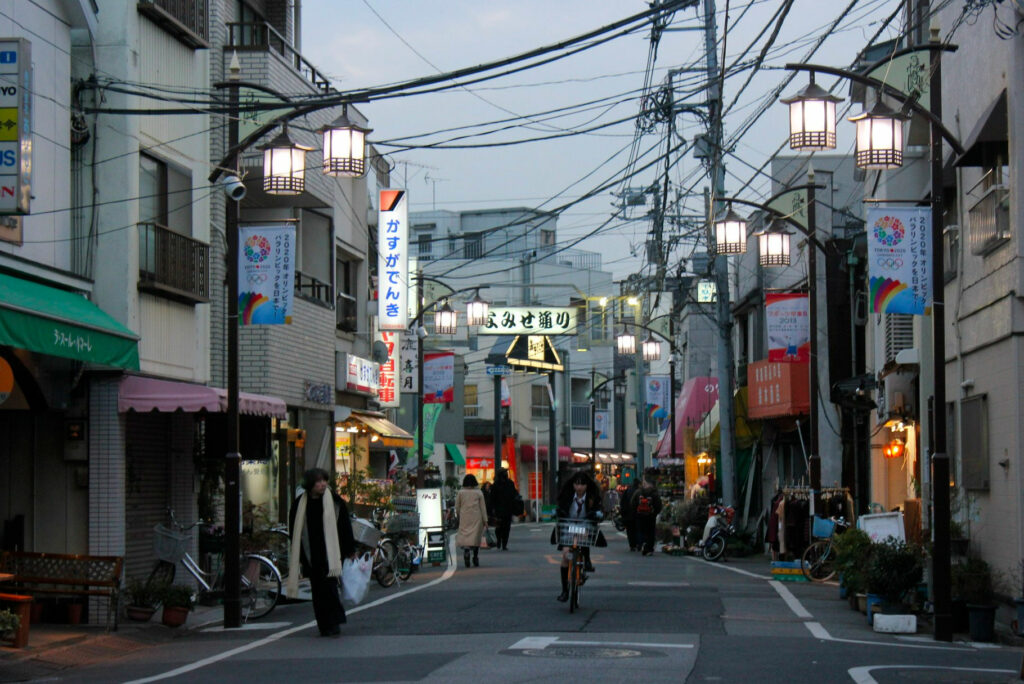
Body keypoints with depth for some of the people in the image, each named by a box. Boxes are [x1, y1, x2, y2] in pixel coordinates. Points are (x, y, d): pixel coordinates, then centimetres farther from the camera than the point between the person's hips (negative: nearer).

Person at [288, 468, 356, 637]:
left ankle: (334, 623, -7)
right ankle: (325, 626, 9)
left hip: (330, 553, -3)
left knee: (329, 587, -11)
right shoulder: (300, 504, 6)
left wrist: (350, 551, 4)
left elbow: (345, 526, 3)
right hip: (311, 556, 3)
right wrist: (297, 557, 11)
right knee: (318, 591, 4)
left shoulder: (335, 502, 0)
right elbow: (294, 531, 12)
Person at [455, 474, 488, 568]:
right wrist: (485, 520, 5)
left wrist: (459, 516, 21)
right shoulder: (479, 492, 1)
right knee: (476, 537, 9)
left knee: (464, 535, -3)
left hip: (464, 518, -1)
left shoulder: (461, 492, 1)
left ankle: (466, 550, -34)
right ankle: (476, 560, 10)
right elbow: (483, 507, 2)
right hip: (476, 518, 1)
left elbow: (457, 507, 5)